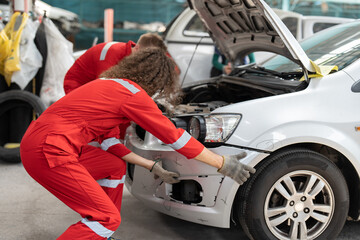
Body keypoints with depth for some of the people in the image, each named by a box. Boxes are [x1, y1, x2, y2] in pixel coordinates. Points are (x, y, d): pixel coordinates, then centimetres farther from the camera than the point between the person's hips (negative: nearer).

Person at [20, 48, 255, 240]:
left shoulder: (111, 85, 17)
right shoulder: (134, 95, -10)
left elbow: (109, 142, 19)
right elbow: (174, 136, -7)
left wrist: (153, 167, 18)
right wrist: (223, 163, 0)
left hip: (43, 137, 10)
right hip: (48, 152, -10)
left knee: (116, 166, 22)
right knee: (108, 218, -4)